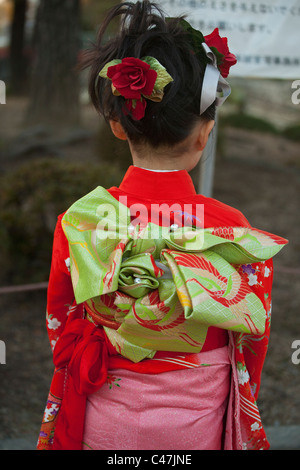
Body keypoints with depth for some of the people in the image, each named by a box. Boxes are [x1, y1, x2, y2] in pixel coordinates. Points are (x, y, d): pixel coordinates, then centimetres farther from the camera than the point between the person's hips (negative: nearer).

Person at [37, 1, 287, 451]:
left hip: (101, 426, 1)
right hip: (199, 426, 0)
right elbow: (252, 344, -7)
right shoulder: (235, 231, -21)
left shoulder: (77, 223, -18)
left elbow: (61, 334, -4)